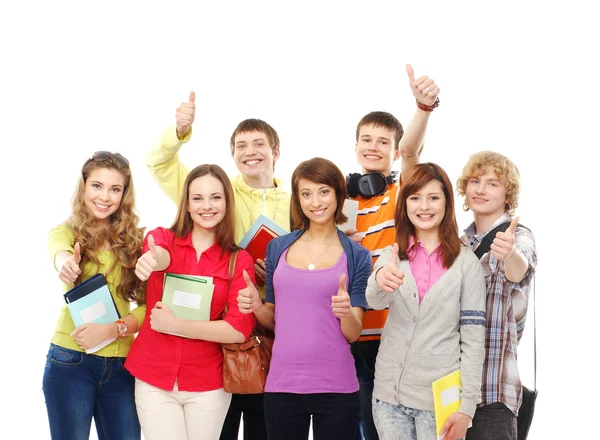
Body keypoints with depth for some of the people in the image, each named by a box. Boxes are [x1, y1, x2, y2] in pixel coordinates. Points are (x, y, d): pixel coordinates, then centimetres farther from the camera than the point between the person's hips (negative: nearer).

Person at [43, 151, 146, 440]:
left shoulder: (135, 240, 3)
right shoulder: (66, 231, -1)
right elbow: (59, 251, -27)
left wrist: (112, 329, -20)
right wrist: (65, 262, -50)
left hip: (122, 364, 2)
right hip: (70, 360, -2)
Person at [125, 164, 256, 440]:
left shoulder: (240, 260, -3)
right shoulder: (162, 238, -1)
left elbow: (240, 329, -13)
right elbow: (160, 257, -26)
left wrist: (176, 325, -19)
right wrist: (152, 260, -50)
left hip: (207, 385, 0)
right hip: (153, 379, 0)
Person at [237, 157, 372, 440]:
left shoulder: (356, 256, 0)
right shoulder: (278, 248, 6)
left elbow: (354, 334, -3)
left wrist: (346, 312, -23)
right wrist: (257, 307, -7)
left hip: (336, 388, -2)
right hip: (282, 385, 2)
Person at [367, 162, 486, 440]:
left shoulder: (466, 263, -2)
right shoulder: (392, 256, 5)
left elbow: (473, 339, -4)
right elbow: (375, 300, -16)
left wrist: (467, 405, -10)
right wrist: (380, 279, -40)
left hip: (440, 399, -2)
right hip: (389, 395, 2)